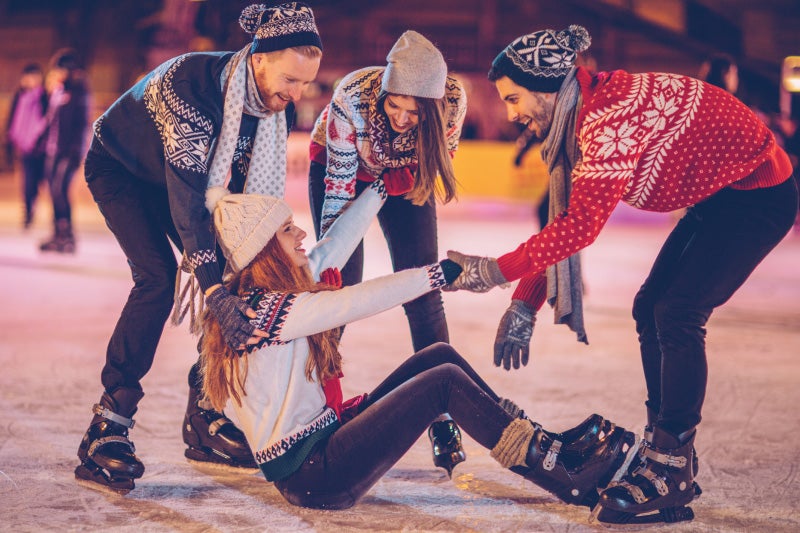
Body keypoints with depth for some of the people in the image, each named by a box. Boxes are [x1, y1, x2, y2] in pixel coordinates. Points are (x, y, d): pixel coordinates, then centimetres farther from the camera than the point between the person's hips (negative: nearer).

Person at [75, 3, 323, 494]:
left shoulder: (276, 107, -19)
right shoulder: (191, 82, -39)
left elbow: (258, 192, -12)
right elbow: (186, 196, -44)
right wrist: (215, 290, -50)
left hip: (181, 176, 7)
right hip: (119, 168, -6)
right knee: (159, 278, -25)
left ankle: (204, 419, 5)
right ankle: (106, 428, -20)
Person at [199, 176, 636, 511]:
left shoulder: (264, 293, 9)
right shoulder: (261, 309, -19)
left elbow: (334, 246, 17)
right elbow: (355, 302, -25)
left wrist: (383, 183, 23)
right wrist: (442, 272, -23)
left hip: (321, 436, 10)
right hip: (309, 475, -10)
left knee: (439, 356, 5)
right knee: (445, 381, -14)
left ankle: (548, 444, 8)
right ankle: (572, 480, -10)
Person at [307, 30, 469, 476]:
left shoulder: (453, 100, -33)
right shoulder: (353, 97, -38)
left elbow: (442, 153, -9)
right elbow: (339, 187, -32)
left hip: (403, 177, 2)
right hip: (339, 168, -1)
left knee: (423, 296, -7)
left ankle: (444, 425, -5)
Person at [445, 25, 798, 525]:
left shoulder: (611, 113, -28)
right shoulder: (583, 114, 2)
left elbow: (581, 225, -33)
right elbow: (564, 217, 6)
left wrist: (495, 271, -29)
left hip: (759, 194, -10)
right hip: (719, 196, 10)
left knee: (677, 314, -15)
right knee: (650, 308, 7)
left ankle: (670, 472, -9)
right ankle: (667, 455, 16)